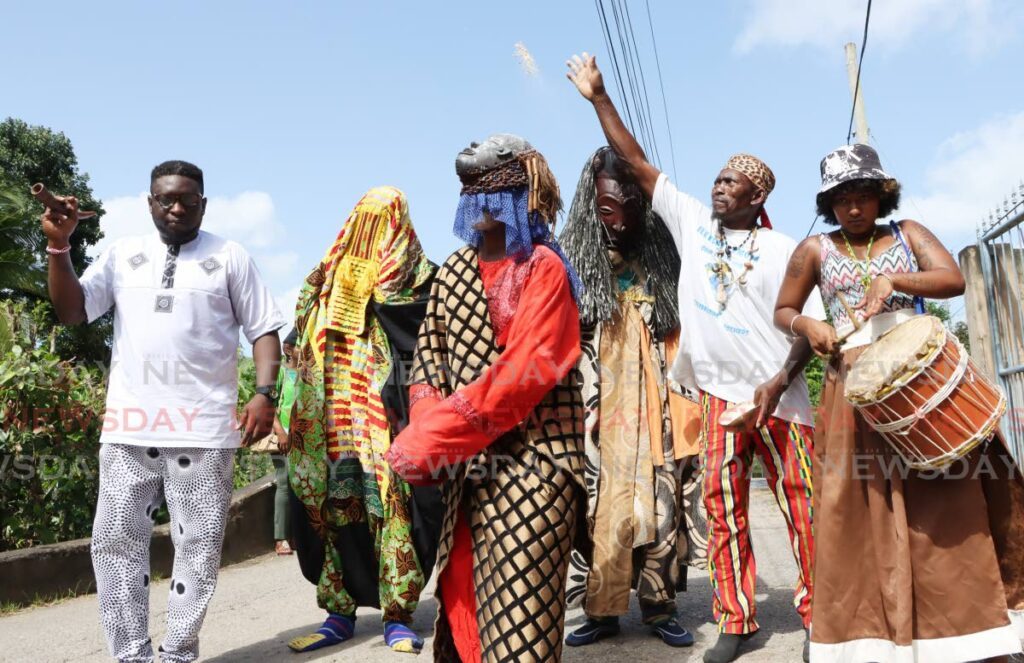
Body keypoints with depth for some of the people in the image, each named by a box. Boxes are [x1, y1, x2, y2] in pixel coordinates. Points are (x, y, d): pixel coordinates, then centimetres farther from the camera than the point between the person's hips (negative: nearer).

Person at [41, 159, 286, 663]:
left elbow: (264, 328, 4)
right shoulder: (122, 254, 14)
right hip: (128, 427, 3)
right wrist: (59, 245, -2)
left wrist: (264, 393, -10)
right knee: (115, 541, 5)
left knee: (199, 546, 3)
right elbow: (71, 312, 9)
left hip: (204, 429, -2)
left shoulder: (229, 257, 7)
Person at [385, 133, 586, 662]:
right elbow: (429, 357, 11)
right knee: (462, 599, 14)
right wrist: (428, 432, -9)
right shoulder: (452, 272, 14)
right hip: (466, 464, 6)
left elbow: (524, 371, -18)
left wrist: (428, 439, -18)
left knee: (517, 610, -4)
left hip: (529, 460, -6)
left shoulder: (542, 269, -7)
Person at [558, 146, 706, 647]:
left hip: (650, 410, 1)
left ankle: (658, 606, 15)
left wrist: (687, 415, 2)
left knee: (658, 505, 2)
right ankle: (600, 610, 12)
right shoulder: (570, 259, 3)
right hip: (594, 412, -1)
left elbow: (681, 340, 9)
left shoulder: (660, 259, 8)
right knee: (598, 507, 1)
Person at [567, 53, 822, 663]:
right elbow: (637, 163, 7)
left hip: (779, 398, -2)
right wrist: (600, 98, 5)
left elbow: (812, 325, -4)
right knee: (724, 510, 5)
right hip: (720, 395, 2)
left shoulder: (783, 250, -1)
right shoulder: (693, 222, 7)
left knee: (802, 508, 2)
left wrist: (779, 382, -17)